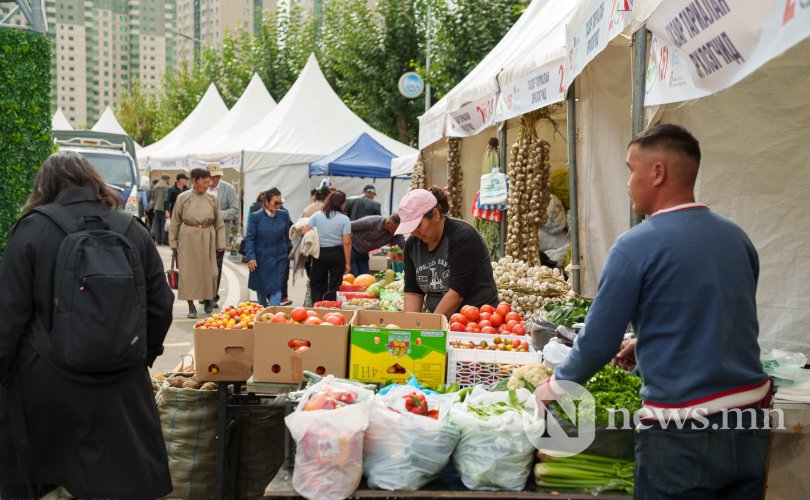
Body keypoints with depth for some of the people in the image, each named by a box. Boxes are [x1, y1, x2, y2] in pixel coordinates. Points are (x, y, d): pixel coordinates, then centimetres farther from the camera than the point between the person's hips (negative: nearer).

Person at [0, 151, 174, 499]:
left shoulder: (32, 229, -6)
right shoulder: (134, 232, 3)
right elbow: (160, 307, 6)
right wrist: (142, 357, 19)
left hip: (43, 381, -2)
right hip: (120, 382, 2)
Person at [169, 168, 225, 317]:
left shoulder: (212, 199, 3)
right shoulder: (183, 198, -2)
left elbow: (219, 223, 8)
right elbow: (175, 222, 4)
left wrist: (221, 243, 3)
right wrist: (173, 243, 3)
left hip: (207, 239, 2)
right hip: (187, 238, -1)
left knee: (209, 271, 3)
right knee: (188, 271, -2)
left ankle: (208, 297, 31)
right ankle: (191, 306, 9)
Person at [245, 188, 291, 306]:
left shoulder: (284, 215, 0)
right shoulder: (255, 217, -6)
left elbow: (287, 236, 8)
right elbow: (250, 238, -6)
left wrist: (288, 253, 9)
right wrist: (251, 257, -15)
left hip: (279, 259, 1)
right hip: (261, 259, 0)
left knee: (276, 288, -7)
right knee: (261, 289, 14)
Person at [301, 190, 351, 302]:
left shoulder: (317, 215, 0)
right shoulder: (344, 219, -5)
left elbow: (304, 231, -5)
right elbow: (346, 242, -9)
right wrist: (347, 263, -4)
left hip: (320, 253, 2)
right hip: (337, 254, -1)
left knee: (316, 284, 13)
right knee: (335, 285, 9)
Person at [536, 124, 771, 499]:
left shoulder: (635, 247, -13)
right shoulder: (737, 237, 5)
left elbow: (598, 342, -9)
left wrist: (554, 386, 8)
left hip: (682, 436, -6)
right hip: (751, 416, 6)